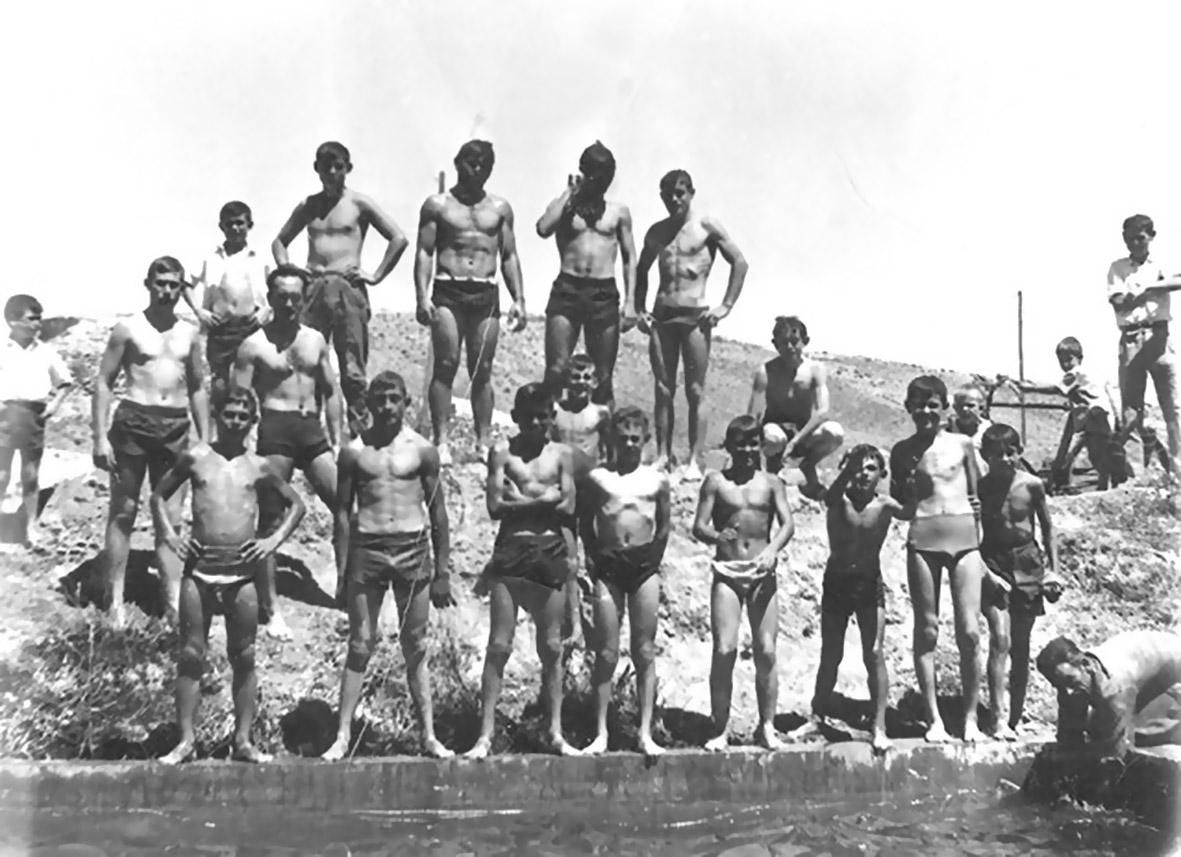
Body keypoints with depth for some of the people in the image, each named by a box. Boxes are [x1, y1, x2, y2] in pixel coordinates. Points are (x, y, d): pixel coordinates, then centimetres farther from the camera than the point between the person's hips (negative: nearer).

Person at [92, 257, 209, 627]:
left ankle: (174, 601, 6)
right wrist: (100, 436, -10)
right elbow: (103, 382, -2)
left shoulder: (190, 333, 10)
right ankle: (115, 601, 5)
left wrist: (204, 439, 11)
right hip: (132, 422, -3)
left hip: (175, 427, 3)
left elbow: (197, 388, 16)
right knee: (123, 512, 1)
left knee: (171, 516, 4)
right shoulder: (128, 329, -1)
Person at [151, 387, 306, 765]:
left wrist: (274, 540, 4)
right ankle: (186, 740, 5)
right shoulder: (195, 458, 6)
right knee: (191, 655, 0)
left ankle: (243, 740, 10)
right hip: (199, 567, 0)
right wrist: (169, 535, 5)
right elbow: (159, 496, 18)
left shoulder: (259, 466, 8)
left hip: (242, 570, 1)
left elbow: (296, 504, 17)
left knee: (244, 658, 4)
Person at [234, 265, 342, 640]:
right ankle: (271, 607, 7)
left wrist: (337, 440, 9)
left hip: (312, 429, 4)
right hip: (275, 429, -4)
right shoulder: (254, 345, -1)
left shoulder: (316, 340, 13)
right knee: (270, 519, 0)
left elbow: (330, 393, 16)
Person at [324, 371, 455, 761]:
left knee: (416, 649, 6)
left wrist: (442, 572, 4)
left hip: (413, 548, 0)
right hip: (366, 549, 0)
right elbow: (343, 513, 6)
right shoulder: (354, 452, 4)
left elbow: (438, 512, 6)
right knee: (360, 646, 2)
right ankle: (343, 736, 6)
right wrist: (341, 572, 1)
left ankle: (429, 736, 9)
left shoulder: (422, 450, 4)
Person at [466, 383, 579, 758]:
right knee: (499, 646, -2)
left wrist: (520, 500, -6)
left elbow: (567, 507, -3)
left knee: (551, 648, 6)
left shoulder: (561, 454, 8)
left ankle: (556, 733, 14)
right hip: (509, 552, -1)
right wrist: (544, 500, -8)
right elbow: (495, 507, -7)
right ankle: (485, 735, 2)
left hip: (550, 552, 2)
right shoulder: (502, 451, 3)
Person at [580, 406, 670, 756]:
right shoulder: (596, 477, 4)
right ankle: (601, 733, 5)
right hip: (608, 565, -1)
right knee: (606, 654, 0)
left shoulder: (657, 479, 8)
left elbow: (665, 525, 13)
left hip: (644, 565, 1)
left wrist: (653, 560, 8)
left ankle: (646, 733, 5)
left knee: (645, 653, 2)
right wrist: (593, 559, 0)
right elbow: (583, 522, 6)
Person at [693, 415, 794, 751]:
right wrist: (716, 536, -22)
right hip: (727, 573, -1)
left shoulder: (771, 483, 8)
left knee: (766, 652, 0)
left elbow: (788, 523, -3)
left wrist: (773, 549, -21)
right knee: (724, 651, -7)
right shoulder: (716, 481, 5)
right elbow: (698, 526, 0)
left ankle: (767, 726, 12)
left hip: (762, 573, 1)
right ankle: (720, 729, 2)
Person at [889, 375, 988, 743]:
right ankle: (934, 718, 11)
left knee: (969, 633, -5)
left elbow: (977, 497, 15)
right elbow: (896, 503, 16)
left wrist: (980, 547, 11)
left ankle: (971, 717, 7)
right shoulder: (903, 451, 9)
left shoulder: (963, 444, 9)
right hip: (922, 544, 0)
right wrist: (907, 486, -5)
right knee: (926, 631, 4)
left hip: (965, 543, 0)